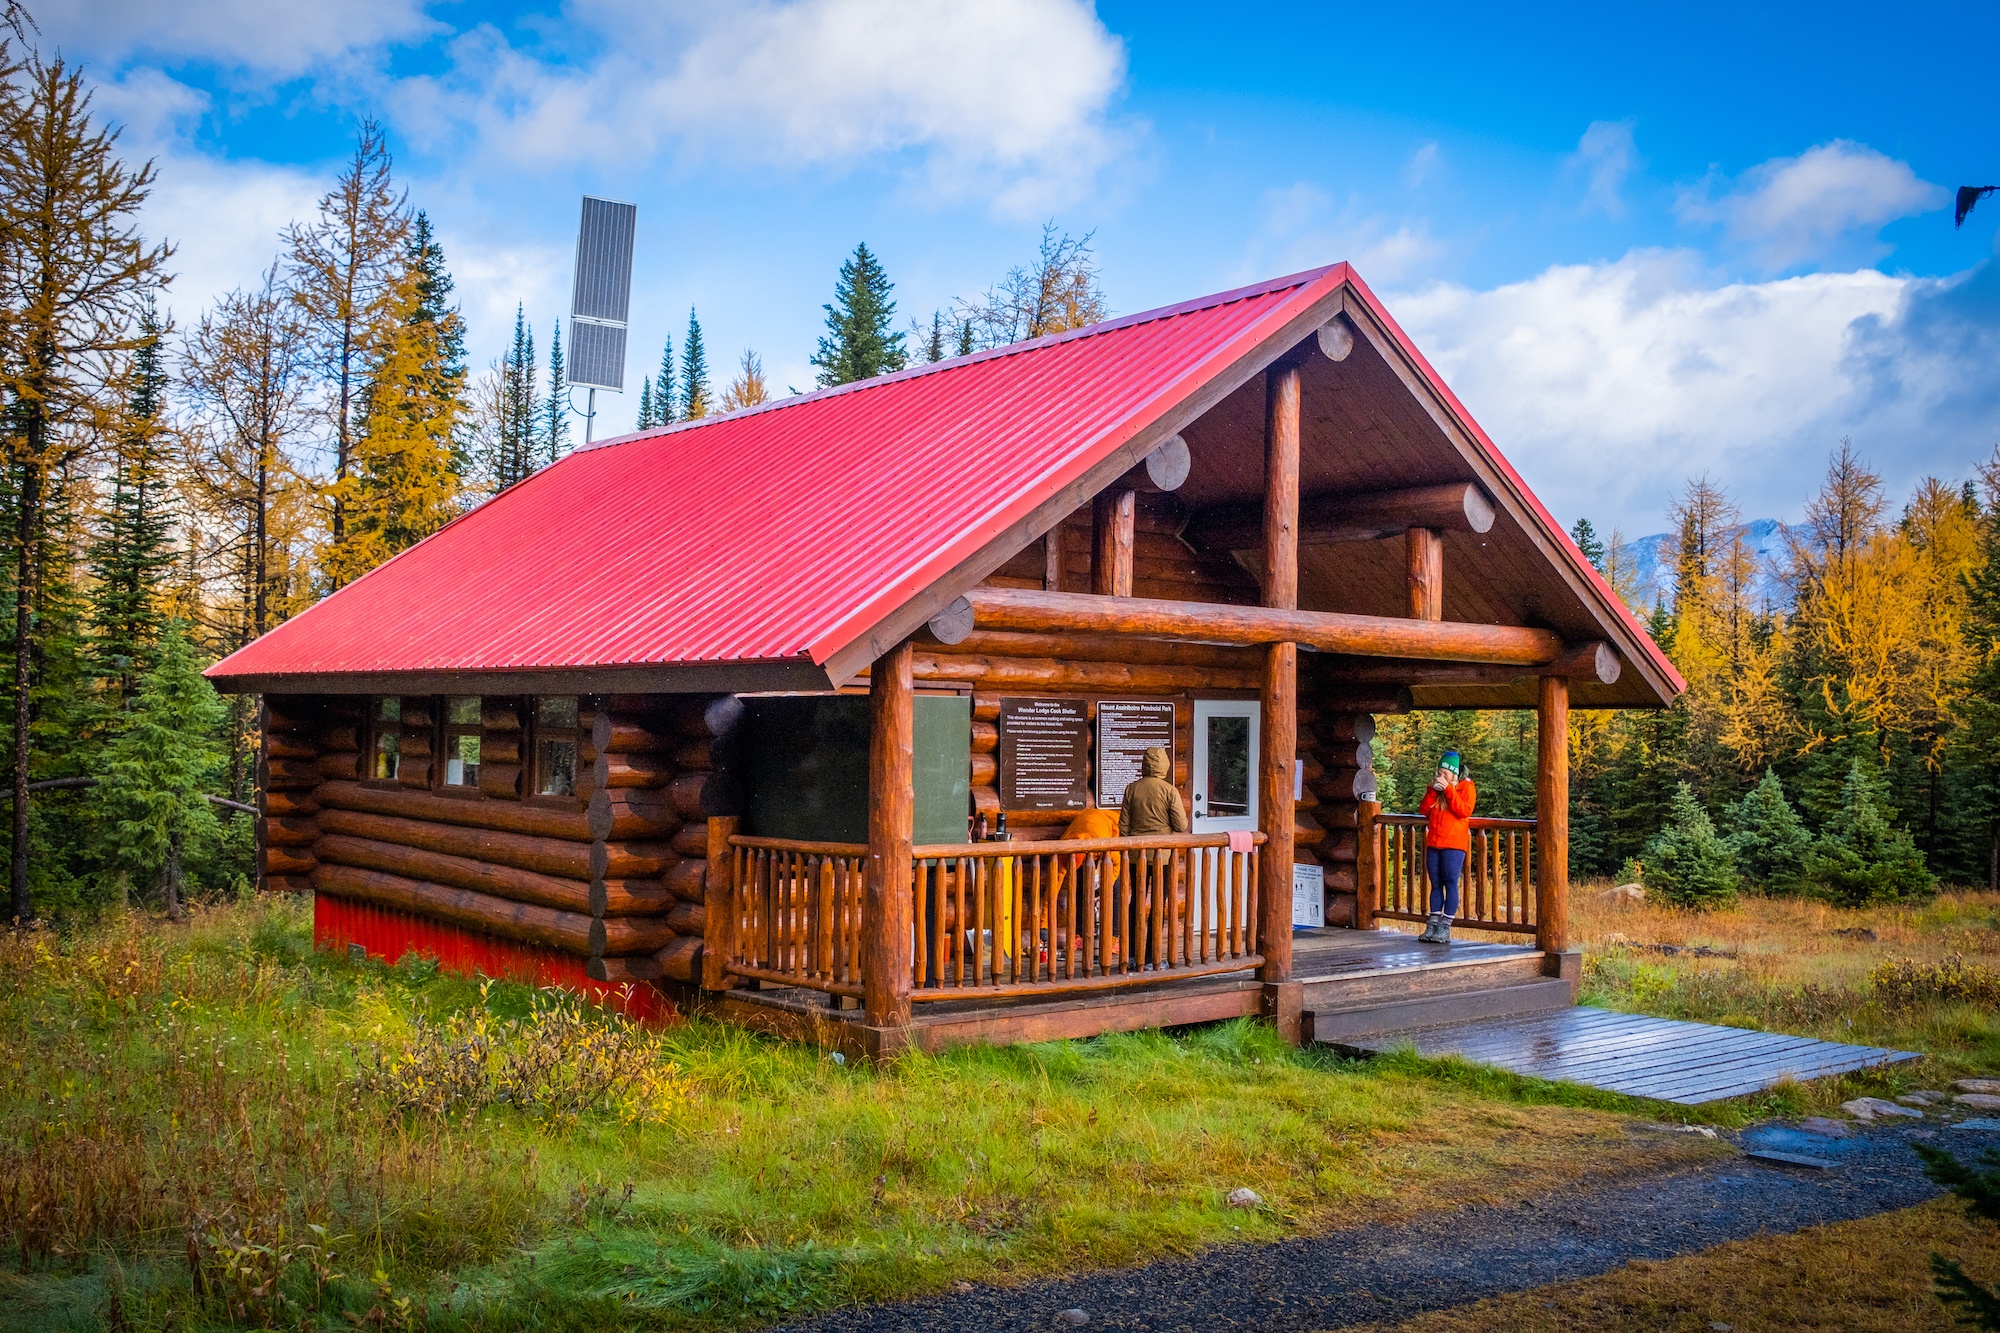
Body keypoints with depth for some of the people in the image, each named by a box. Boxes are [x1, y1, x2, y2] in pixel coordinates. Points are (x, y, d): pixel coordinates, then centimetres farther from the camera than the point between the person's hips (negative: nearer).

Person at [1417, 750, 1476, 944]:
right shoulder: (1436, 786, 17)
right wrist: (1432, 791, -4)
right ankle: (1432, 926, 6)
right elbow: (1424, 811, 9)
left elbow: (1465, 811, -13)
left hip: (1453, 844, -5)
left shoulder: (1466, 786, 2)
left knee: (1450, 884, -8)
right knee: (1436, 884, 6)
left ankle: (1445, 929, -8)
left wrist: (1448, 789, -16)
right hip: (1433, 842, 5)